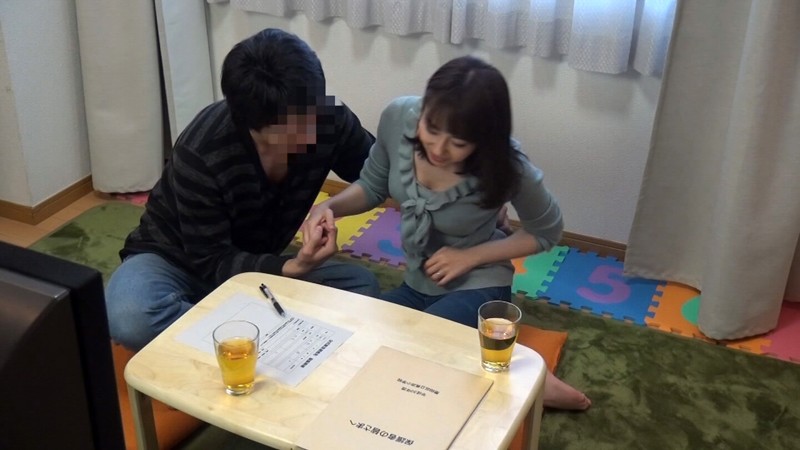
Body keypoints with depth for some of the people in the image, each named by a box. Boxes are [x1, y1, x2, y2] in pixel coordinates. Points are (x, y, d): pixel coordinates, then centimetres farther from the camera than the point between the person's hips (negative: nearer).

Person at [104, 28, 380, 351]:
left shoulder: (330, 121, -21)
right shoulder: (201, 154, -32)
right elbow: (211, 263, -25)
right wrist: (292, 267, -41)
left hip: (257, 263, 4)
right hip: (179, 261, -3)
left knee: (363, 287, -18)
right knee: (129, 319, -37)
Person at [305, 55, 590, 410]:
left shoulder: (507, 168, -27)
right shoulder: (398, 118, -20)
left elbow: (546, 233, -7)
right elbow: (372, 185, 1)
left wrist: (471, 256, -16)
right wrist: (329, 206, -19)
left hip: (477, 288, -6)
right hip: (416, 286, 6)